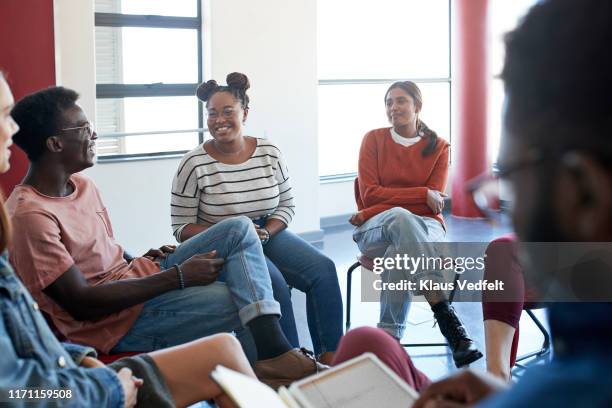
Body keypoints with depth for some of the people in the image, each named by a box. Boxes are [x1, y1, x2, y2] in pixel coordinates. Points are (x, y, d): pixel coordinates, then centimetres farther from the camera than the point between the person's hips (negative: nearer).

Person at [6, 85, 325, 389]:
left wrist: (143, 261, -2)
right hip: (113, 322, -9)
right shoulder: (31, 215, -21)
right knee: (240, 299, -19)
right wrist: (177, 276, -22)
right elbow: (81, 304, -23)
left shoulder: (81, 185, 8)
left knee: (239, 229, -7)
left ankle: (275, 352, -18)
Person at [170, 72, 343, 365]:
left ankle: (329, 355, -12)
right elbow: (182, 228, -6)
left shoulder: (269, 153, 2)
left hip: (268, 234, 4)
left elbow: (287, 205, 10)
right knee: (272, 280, -32)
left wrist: (266, 232, -11)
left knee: (323, 269, -18)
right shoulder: (194, 164, -9)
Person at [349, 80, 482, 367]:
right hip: (374, 231, -1)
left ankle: (390, 338, -39)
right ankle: (446, 318, -51)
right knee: (400, 217, -40)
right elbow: (369, 194, -2)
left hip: (424, 226, 1)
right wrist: (422, 195, -10)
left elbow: (434, 203, -2)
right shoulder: (374, 139, 9)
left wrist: (369, 214, -8)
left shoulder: (438, 147, 8)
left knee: (399, 253, -40)